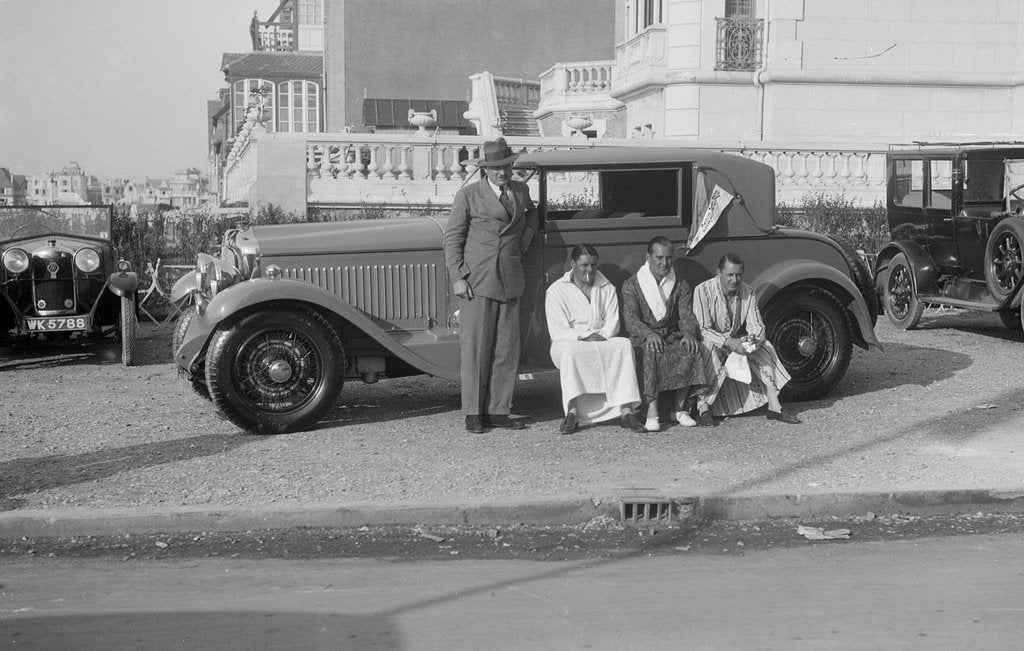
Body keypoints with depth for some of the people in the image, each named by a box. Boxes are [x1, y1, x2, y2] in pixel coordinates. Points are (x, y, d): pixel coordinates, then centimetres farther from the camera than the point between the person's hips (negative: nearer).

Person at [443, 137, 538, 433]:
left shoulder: (521, 190, 14)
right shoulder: (468, 195, 0)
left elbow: (531, 212, 36)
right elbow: (452, 238, 0)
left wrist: (527, 235, 17)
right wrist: (457, 277, -9)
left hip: (510, 281, 5)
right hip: (476, 281, -5)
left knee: (507, 348, 3)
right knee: (475, 347, -5)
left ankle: (498, 411, 9)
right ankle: (473, 413, 1)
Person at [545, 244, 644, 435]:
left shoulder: (607, 289, 14)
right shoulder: (556, 290, 1)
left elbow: (612, 324, 5)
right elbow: (558, 332, -6)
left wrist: (600, 337, -16)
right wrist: (586, 337, -18)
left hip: (603, 342, 3)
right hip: (569, 342, -3)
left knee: (624, 344, -28)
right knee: (570, 349, -39)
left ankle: (626, 411, -37)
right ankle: (572, 412, -43)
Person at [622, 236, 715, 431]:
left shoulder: (680, 285, 14)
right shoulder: (631, 285, 4)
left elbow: (686, 315, 3)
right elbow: (631, 320, -9)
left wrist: (689, 334, -21)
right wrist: (649, 334, -29)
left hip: (673, 337, 3)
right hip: (644, 338, -2)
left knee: (693, 349, -30)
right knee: (650, 351, -37)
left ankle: (680, 408, -22)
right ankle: (652, 410, -40)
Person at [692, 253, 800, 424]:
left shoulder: (747, 292, -2)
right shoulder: (703, 291, -18)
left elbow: (756, 325, -3)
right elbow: (702, 329, -23)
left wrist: (754, 338, -29)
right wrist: (728, 342, -36)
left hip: (735, 341, 5)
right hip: (710, 343, -5)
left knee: (765, 348, -16)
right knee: (711, 354, -38)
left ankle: (775, 408, -16)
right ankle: (703, 407, -29)